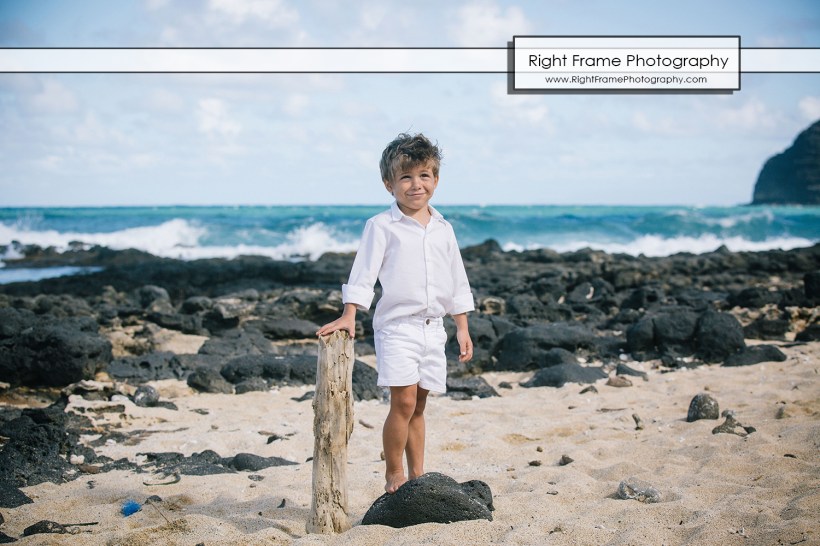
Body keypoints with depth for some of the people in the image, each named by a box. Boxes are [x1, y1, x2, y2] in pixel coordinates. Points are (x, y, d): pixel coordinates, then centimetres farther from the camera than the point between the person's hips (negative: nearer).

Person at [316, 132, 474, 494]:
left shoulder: (443, 229, 11)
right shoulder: (381, 226, -3)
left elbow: (458, 282, 16)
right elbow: (363, 273, -7)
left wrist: (462, 328, 13)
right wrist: (348, 316, -18)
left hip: (433, 327, 5)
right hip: (397, 325, -5)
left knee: (417, 406, 11)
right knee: (403, 401, -12)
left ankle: (417, 475, 18)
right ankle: (393, 475, 1)